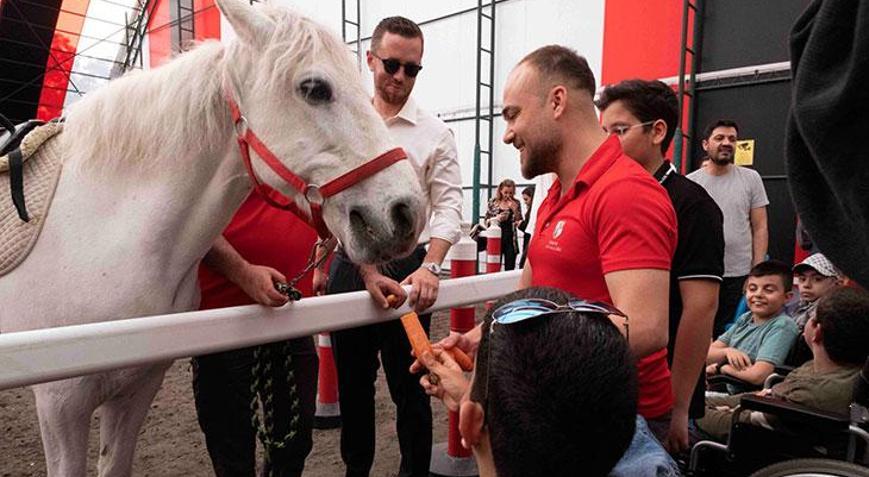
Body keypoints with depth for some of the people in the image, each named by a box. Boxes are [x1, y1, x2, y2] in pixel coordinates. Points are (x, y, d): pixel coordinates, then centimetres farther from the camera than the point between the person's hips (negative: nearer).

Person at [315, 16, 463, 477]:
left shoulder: (435, 133, 0)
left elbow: (448, 205, -4)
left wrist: (429, 267, -20)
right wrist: (367, 269, -17)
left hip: (408, 269, -1)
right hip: (349, 268, 2)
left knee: (410, 385, 9)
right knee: (352, 381, 17)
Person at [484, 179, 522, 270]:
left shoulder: (516, 203, 5)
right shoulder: (493, 202, 3)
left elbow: (520, 223, 4)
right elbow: (486, 220, 6)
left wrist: (515, 209, -10)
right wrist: (497, 218, -12)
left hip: (511, 240, 1)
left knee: (510, 268, 2)